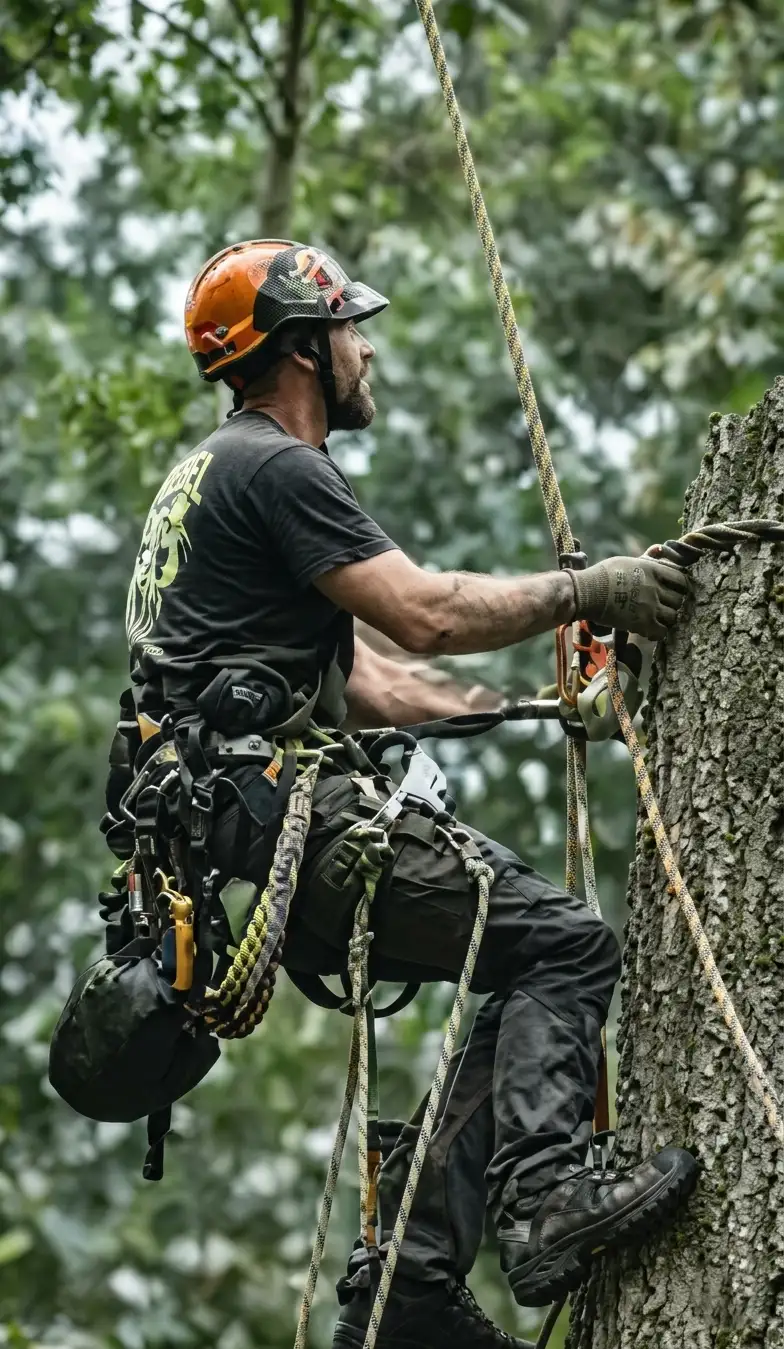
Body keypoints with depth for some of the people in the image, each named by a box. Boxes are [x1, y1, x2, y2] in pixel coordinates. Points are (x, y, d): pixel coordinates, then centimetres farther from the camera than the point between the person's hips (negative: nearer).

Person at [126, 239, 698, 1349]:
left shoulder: (221, 472, 27)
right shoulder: (273, 469, -7)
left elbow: (353, 678, 28)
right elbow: (426, 614, -16)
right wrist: (588, 589, -4)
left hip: (236, 840, 10)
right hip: (276, 809, -10)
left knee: (530, 990, 10)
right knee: (567, 945, -13)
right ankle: (544, 1200, -27)